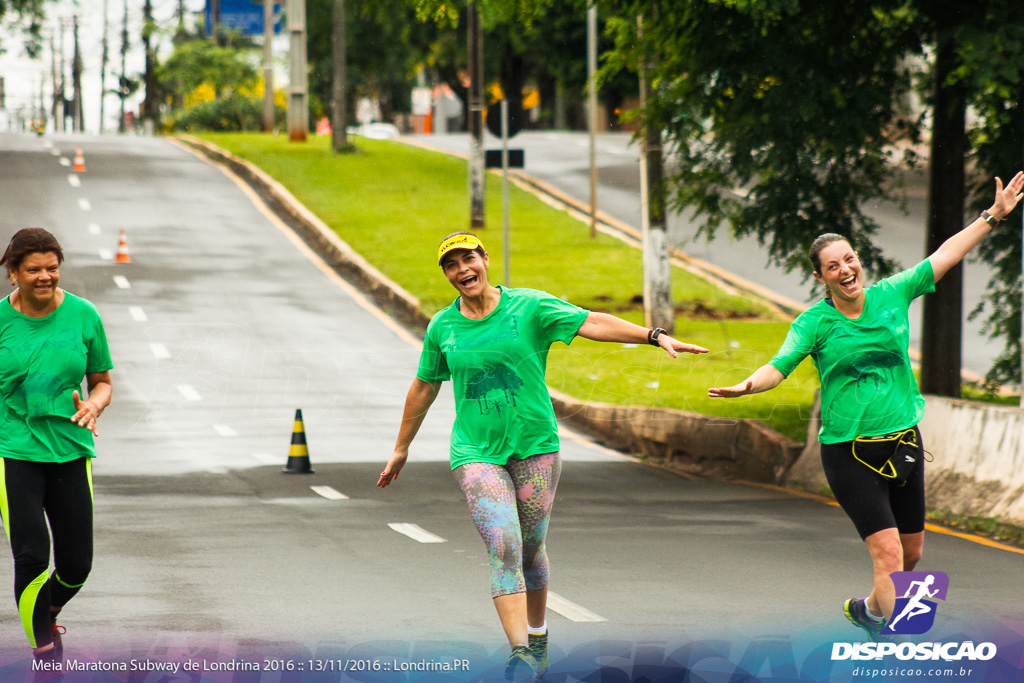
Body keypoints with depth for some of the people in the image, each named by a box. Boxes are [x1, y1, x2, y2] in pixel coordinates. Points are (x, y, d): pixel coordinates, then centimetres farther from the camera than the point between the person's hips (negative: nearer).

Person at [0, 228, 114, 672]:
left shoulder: (83, 316, 0)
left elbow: (102, 382, 9)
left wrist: (94, 405, -12)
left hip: (70, 449, 2)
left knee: (76, 565, 4)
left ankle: (47, 614, 37)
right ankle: (45, 653, -3)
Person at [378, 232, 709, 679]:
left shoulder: (528, 307, -4)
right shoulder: (442, 328, 3)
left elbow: (593, 324, -12)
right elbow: (423, 389, 16)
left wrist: (655, 336, -23)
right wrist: (401, 450, 22)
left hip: (534, 446, 0)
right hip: (477, 453, 0)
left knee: (530, 550, 9)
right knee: (504, 549, -16)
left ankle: (538, 636, 34)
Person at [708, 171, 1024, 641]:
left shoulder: (891, 295, 3)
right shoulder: (815, 322, -6)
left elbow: (944, 256, 9)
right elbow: (781, 366, -16)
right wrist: (748, 386, -37)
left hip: (903, 441, 5)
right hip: (849, 451, -5)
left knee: (912, 554, 15)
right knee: (888, 555, -16)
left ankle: (869, 609, 40)